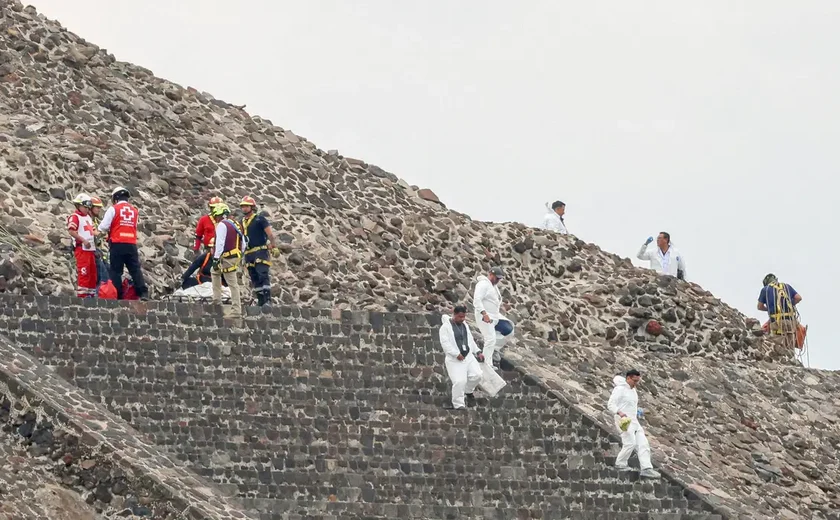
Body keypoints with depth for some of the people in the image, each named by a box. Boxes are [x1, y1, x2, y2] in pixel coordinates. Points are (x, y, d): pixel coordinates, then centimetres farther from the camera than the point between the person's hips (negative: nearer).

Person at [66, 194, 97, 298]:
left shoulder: (88, 217, 21)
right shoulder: (74, 217, -7)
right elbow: (71, 231, -19)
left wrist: (97, 233, 7)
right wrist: (84, 240, -22)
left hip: (91, 249, 9)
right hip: (81, 248, -9)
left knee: (93, 272, 11)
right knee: (83, 272, -12)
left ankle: (92, 293, 18)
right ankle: (82, 294, -11)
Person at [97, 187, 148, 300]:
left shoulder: (113, 209, -2)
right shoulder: (135, 211, 12)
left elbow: (103, 227, -5)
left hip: (117, 244, -4)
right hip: (131, 244, 4)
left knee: (116, 271, 1)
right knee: (135, 270, 4)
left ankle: (118, 295, -4)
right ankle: (143, 293, -7)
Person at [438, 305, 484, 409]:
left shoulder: (464, 325, 16)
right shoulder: (446, 327, -6)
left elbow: (470, 340, 25)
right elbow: (445, 343, -15)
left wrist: (478, 352, 15)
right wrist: (456, 354, -20)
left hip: (468, 356, 6)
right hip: (455, 360, -6)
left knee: (476, 375, -10)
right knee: (459, 381, -18)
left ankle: (468, 391, 19)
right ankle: (458, 405, -5)